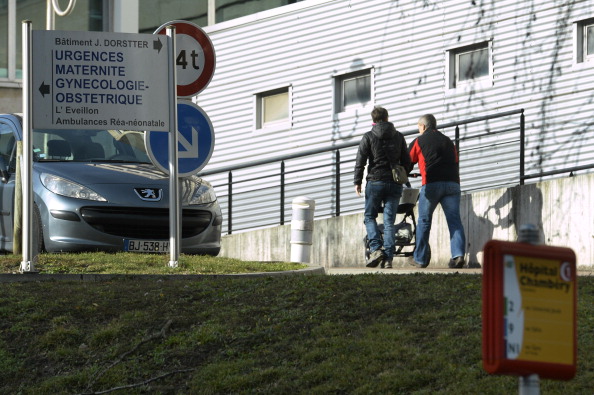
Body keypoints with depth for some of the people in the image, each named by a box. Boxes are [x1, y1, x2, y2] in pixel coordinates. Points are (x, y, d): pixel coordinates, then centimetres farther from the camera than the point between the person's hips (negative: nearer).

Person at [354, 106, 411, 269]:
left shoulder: (368, 137, -1)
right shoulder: (398, 136, 8)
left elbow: (360, 161, -5)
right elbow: (406, 161, 10)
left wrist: (357, 182, 3)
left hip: (375, 182, -3)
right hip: (394, 185, 3)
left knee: (370, 216, 10)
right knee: (389, 221, 3)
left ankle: (376, 248, -10)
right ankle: (388, 257, -4)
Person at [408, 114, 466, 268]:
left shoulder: (419, 141, 13)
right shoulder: (448, 141, 23)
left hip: (431, 184, -3)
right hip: (452, 184, 3)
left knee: (424, 221, 7)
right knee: (454, 220, -1)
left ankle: (420, 259, 10)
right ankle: (458, 255, -17)